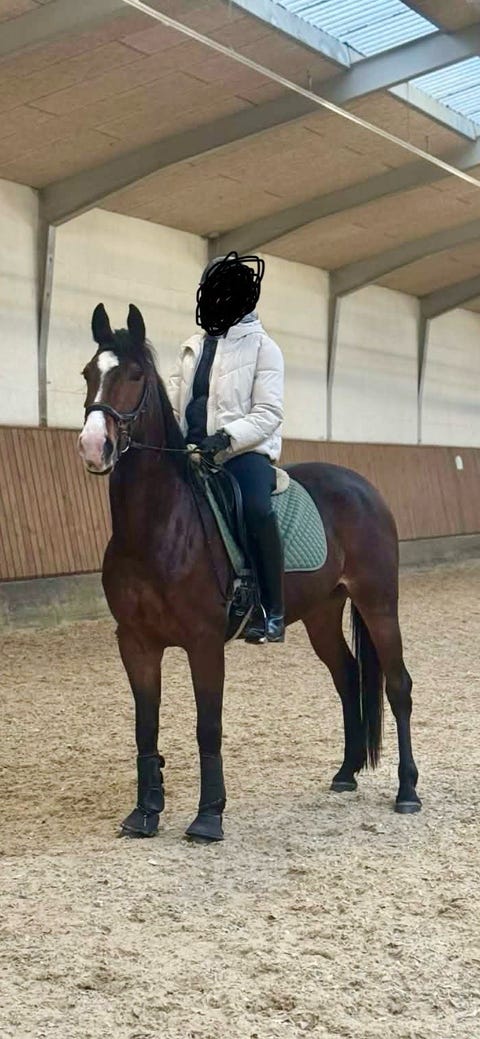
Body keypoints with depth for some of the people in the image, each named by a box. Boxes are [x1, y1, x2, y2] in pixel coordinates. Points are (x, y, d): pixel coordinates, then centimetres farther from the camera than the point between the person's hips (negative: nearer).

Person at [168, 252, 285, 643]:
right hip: (193, 451, 7)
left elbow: (268, 413, -7)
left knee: (257, 507, -34)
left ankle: (273, 612, -30)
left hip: (245, 450, -7)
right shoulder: (193, 347, 20)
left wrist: (225, 437, -23)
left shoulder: (262, 347, 2)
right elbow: (174, 401, 19)